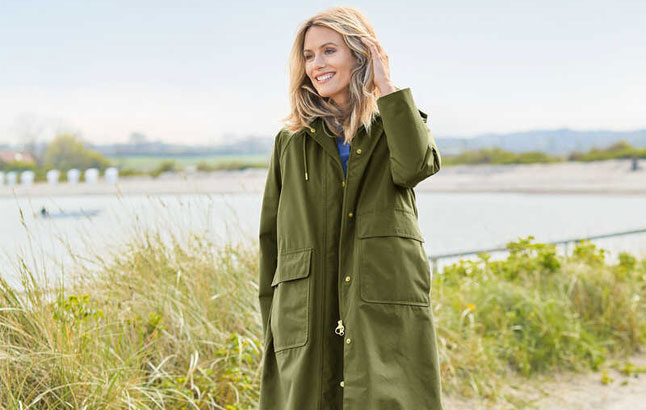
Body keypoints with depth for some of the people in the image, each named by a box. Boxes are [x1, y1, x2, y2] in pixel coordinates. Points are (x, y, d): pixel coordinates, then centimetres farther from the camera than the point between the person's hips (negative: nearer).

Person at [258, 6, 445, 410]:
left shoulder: (399, 122, 12)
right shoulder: (292, 142, 14)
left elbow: (415, 166, -13)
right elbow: (271, 237, 15)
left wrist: (387, 87, -5)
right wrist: (272, 321, 11)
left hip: (387, 311, -1)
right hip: (308, 314, 2)